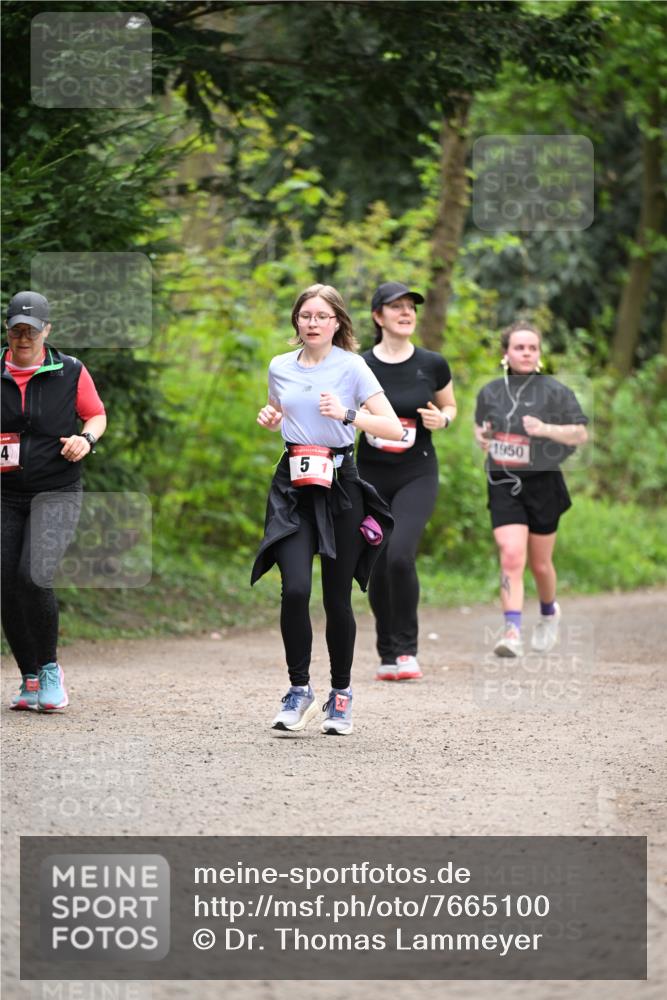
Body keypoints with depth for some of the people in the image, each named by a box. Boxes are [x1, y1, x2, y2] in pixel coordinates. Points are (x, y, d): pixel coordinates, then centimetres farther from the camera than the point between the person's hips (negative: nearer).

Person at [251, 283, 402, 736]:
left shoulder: (352, 367, -4)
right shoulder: (280, 368, 8)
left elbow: (395, 429, -10)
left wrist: (348, 415, -24)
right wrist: (269, 418, 5)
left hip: (340, 484, -2)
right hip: (293, 483, 2)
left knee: (337, 597, 2)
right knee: (295, 589, -15)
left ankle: (341, 694, 20)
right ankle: (299, 690, -3)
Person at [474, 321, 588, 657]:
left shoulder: (554, 391, -3)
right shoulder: (490, 392, 7)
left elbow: (581, 434, -4)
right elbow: (480, 424, 25)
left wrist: (545, 429, -20)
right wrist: (482, 436, 1)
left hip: (542, 483, -1)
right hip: (503, 484, 1)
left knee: (540, 563, 10)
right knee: (511, 557, -16)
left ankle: (549, 612, 40)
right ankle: (512, 632, -23)